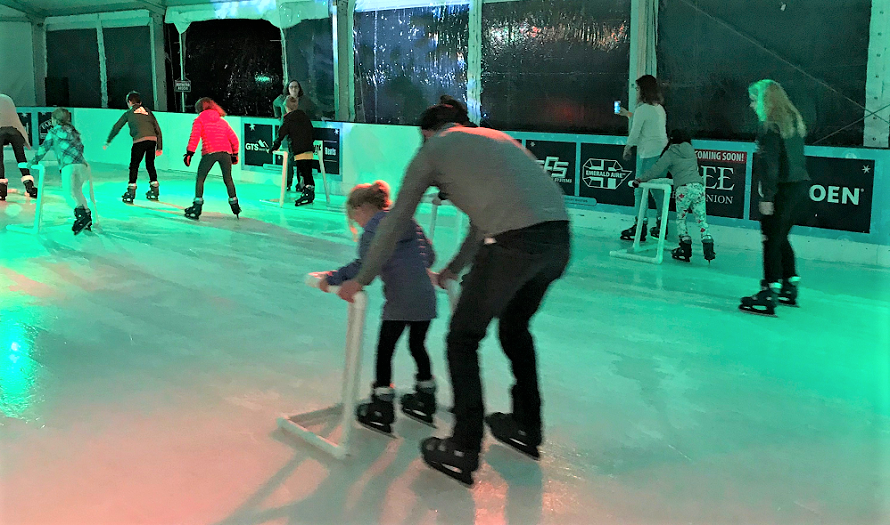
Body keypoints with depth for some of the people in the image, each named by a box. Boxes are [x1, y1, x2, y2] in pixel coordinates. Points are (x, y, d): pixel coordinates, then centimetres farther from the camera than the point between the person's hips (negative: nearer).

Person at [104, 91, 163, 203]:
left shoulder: (128, 113, 16)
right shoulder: (147, 111, 23)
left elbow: (117, 127, 21)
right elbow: (157, 129, 20)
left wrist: (108, 141, 32)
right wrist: (159, 147, 23)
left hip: (139, 140, -3)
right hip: (153, 140, 4)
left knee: (134, 165, 4)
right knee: (150, 164, 18)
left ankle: (131, 192, -1)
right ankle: (154, 191, 20)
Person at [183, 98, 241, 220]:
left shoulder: (199, 120, 11)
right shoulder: (222, 121, 24)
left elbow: (194, 137, -3)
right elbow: (234, 138, 22)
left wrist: (189, 153, -5)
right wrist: (235, 154, 29)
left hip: (209, 152, -4)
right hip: (226, 152, 4)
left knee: (200, 179, 6)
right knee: (228, 179, 18)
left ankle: (197, 207, -1)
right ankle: (234, 206, 20)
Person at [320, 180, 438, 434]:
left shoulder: (374, 228, -6)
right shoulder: (410, 222, 17)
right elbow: (430, 255, 23)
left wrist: (332, 279, -18)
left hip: (400, 301, -7)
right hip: (426, 296, 7)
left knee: (384, 350, 6)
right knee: (418, 346, 22)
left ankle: (382, 409, 11)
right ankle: (425, 402, 34)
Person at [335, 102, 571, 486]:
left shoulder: (432, 150, 15)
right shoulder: (495, 137, 33)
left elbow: (395, 223, 16)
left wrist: (361, 279, 25)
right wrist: (453, 270, 50)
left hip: (514, 243, -7)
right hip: (559, 237, 7)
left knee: (463, 339, 8)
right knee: (515, 328, 27)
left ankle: (464, 451, 9)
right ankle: (526, 428, 38)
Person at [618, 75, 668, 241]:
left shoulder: (642, 109, -11)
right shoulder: (659, 108, 14)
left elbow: (635, 132, -9)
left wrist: (627, 148, 8)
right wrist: (627, 114, 43)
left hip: (648, 154, -8)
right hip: (663, 151, 8)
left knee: (641, 189, -4)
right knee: (658, 189, 12)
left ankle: (640, 226, -4)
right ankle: (661, 225, 15)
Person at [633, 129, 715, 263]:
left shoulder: (670, 153, 6)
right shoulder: (691, 151, 22)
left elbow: (656, 170, 2)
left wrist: (640, 179, 12)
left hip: (684, 188, -4)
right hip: (699, 186, 4)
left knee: (680, 219, 8)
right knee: (701, 218, 5)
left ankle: (686, 248, 3)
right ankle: (708, 246, -4)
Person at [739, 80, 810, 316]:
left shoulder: (769, 126, -12)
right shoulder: (793, 120, 14)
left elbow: (770, 163, -18)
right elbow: (798, 157, 15)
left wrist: (767, 196, -18)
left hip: (783, 189, -9)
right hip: (801, 186, 9)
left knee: (771, 240, -5)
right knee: (780, 237, 20)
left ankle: (769, 294, -6)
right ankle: (790, 287, 28)